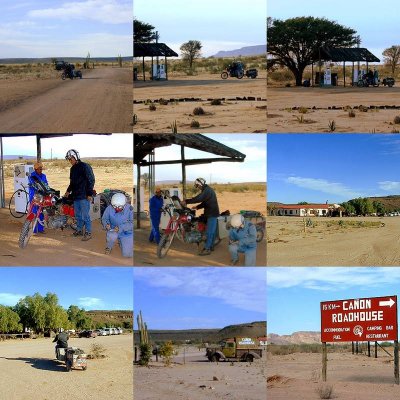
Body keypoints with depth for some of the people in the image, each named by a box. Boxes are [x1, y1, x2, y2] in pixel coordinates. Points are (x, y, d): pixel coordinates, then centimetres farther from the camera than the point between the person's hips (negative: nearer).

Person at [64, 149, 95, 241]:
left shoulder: (85, 166, -9)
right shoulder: (73, 169, 16)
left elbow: (91, 180, -12)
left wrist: (90, 194, -15)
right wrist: (68, 191, 22)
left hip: (84, 196, -8)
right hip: (76, 196, 8)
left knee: (85, 215, -8)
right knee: (78, 215, 14)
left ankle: (88, 232, -3)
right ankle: (79, 230, 24)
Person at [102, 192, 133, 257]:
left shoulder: (129, 209, -21)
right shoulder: (109, 209, -16)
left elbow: (132, 223, -19)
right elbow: (104, 219, 0)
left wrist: (121, 227, -33)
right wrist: (106, 224, -24)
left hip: (126, 232, 0)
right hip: (114, 230, 0)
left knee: (127, 254, -7)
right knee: (111, 236, -38)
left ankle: (121, 242, 29)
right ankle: (109, 247, 1)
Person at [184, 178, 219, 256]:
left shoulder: (207, 190, -18)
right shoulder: (207, 189, 16)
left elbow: (198, 198, -30)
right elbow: (205, 202, 23)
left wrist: (187, 201, -27)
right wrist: (197, 207, 12)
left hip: (212, 214, -11)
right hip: (212, 212, 11)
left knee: (209, 231, -10)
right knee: (212, 230, 15)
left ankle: (207, 249, -12)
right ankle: (211, 246, 21)